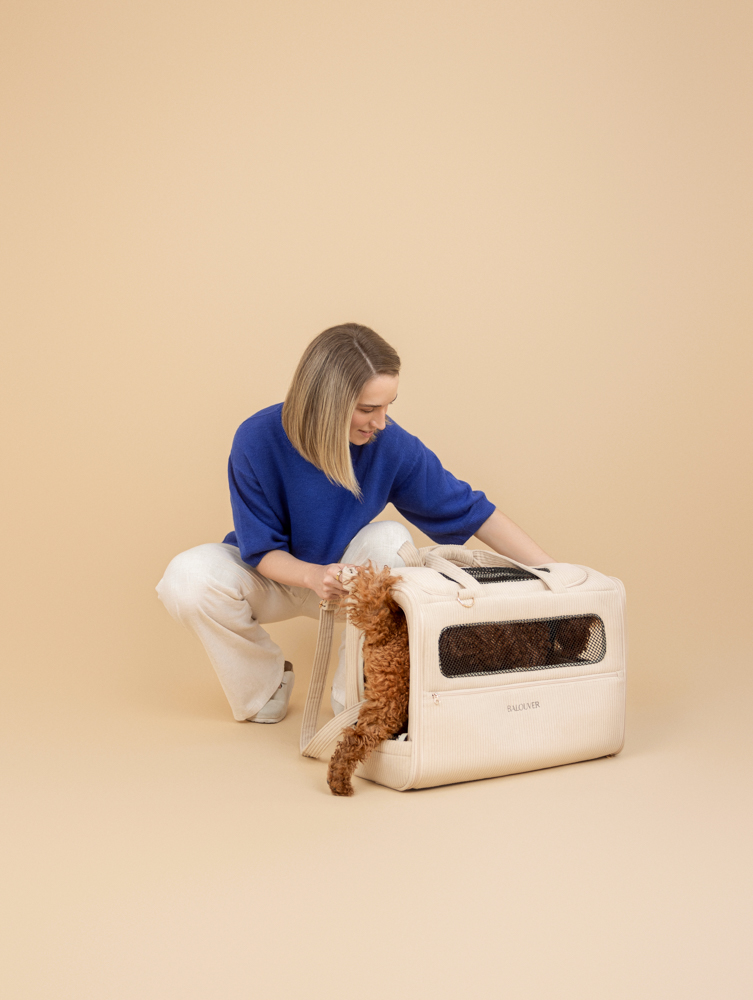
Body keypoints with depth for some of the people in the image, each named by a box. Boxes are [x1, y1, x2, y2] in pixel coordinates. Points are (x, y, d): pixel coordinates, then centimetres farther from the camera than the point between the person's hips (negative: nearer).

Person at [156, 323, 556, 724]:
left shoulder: (391, 445, -25)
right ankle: (263, 686, -2)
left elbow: (470, 510, -16)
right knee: (186, 578, -31)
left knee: (390, 539, -31)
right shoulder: (257, 440, -28)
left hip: (347, 574, 1)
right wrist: (313, 575, -43)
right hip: (272, 572, -1)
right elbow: (261, 549, -21)